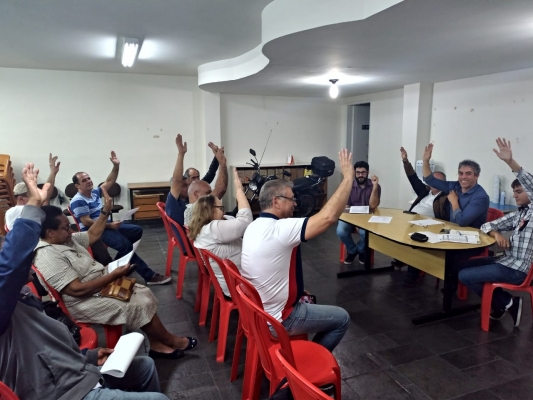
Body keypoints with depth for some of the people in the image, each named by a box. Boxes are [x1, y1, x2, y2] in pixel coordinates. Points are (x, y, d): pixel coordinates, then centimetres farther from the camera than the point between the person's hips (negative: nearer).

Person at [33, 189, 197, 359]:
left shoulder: (65, 239, 3)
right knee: (139, 307, -14)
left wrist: (105, 211, 7)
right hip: (85, 301, -10)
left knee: (144, 294, 0)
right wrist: (114, 275, -26)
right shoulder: (47, 258, -26)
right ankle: (170, 341, 7)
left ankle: (156, 344, 5)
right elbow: (78, 289, -29)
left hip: (103, 283, 10)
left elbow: (92, 235, 19)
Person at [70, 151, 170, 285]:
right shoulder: (78, 201, -14)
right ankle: (149, 276, -25)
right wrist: (109, 225, -21)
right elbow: (86, 222, -20)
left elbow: (109, 182, 15)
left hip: (106, 225, 10)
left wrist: (116, 166, 2)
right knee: (125, 244, -28)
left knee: (137, 230, 4)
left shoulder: (95, 192, 11)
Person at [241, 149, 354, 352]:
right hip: (277, 319, -8)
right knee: (342, 318, 7)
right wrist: (348, 177, -25)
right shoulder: (280, 229, -29)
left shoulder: (254, 227, 1)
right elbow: (329, 217, -34)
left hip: (257, 310, 9)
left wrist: (296, 290, 10)